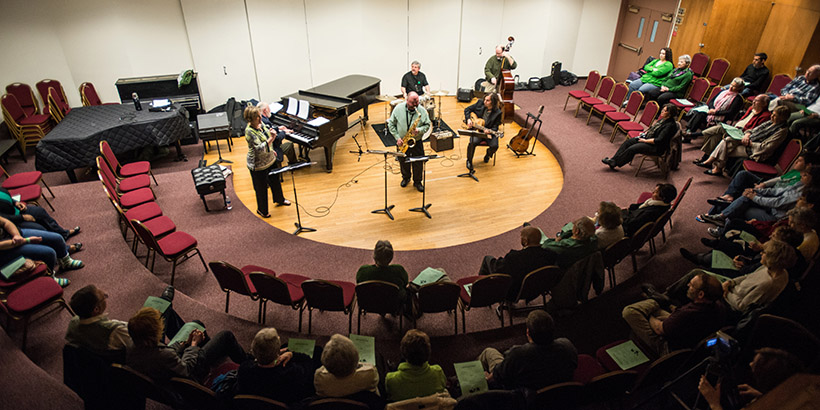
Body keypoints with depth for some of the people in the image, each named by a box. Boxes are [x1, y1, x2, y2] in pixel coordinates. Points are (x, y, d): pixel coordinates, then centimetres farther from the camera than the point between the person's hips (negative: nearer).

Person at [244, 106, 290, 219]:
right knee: (261, 188, 10)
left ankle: (279, 200, 52)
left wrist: (271, 150, 20)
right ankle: (262, 210, 31)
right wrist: (271, 139, -44)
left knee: (275, 181, 26)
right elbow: (260, 148, -34)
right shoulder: (249, 131, -28)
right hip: (258, 165, -8)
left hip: (270, 159, 8)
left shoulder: (260, 124, -2)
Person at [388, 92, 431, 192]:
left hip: (416, 142, 0)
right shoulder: (398, 108, -11)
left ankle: (417, 182, 29)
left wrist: (419, 130, -23)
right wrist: (397, 137, -11)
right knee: (403, 162, 18)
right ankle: (405, 178, 44)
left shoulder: (422, 111, -11)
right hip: (402, 142, 1)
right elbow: (391, 124, -4)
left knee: (418, 163, 8)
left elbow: (427, 125, -1)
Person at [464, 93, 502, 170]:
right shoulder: (480, 103, -3)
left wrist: (489, 131, -29)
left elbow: (495, 127, -8)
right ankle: (469, 160, -1)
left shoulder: (497, 113, -10)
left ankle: (488, 155, 17)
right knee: (473, 142, -30)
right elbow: (467, 109, 8)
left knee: (494, 146, -24)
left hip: (488, 132, 0)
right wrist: (468, 119, -8)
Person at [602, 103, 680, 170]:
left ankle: (615, 163, -12)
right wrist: (645, 133, 6)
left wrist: (645, 140, -18)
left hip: (656, 147, -9)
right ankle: (613, 159, -7)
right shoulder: (663, 119, 6)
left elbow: (659, 140, -25)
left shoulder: (670, 125, -21)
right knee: (627, 142, -4)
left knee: (632, 149, -23)